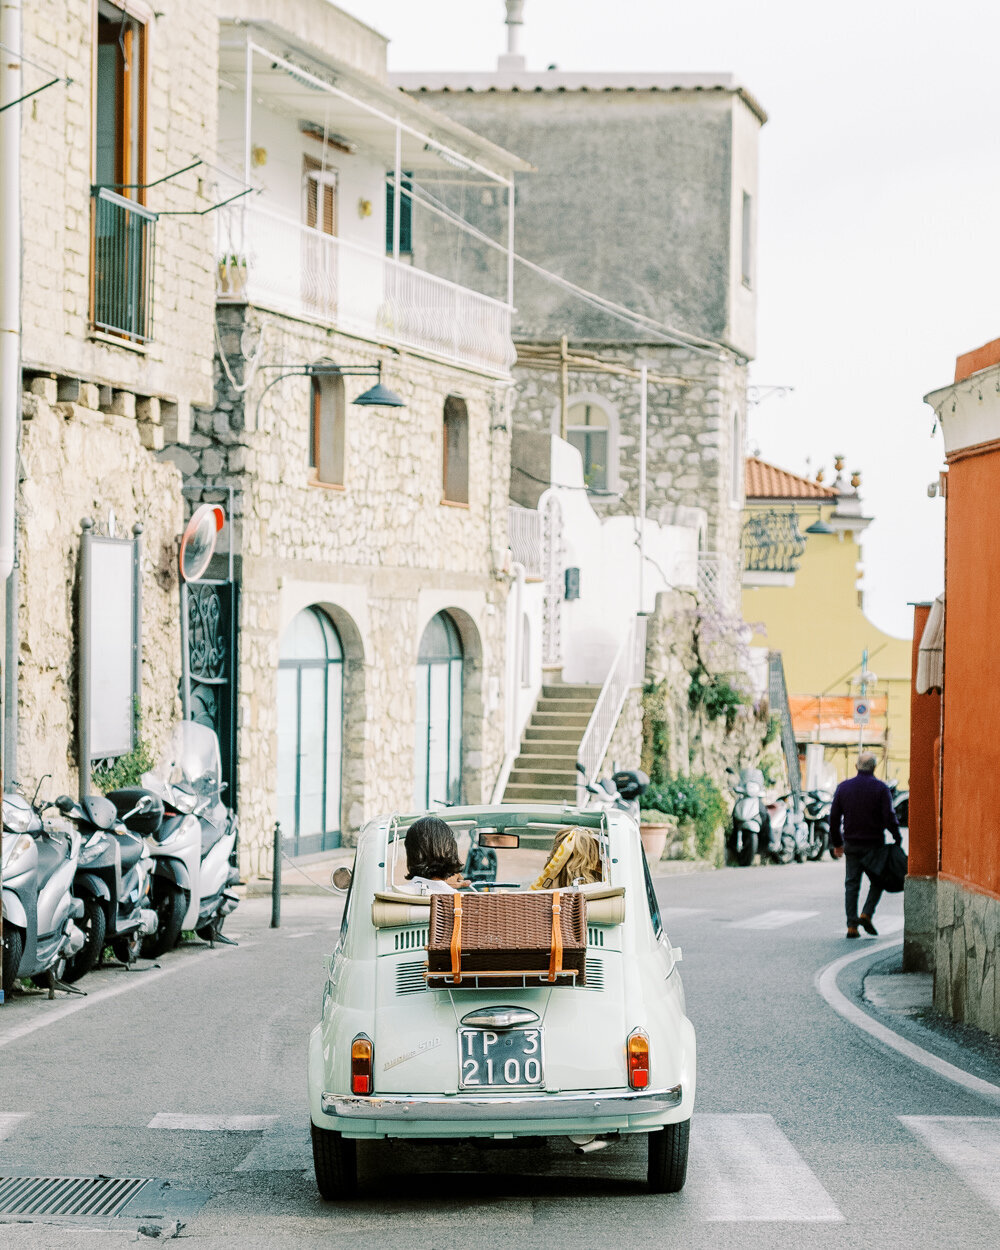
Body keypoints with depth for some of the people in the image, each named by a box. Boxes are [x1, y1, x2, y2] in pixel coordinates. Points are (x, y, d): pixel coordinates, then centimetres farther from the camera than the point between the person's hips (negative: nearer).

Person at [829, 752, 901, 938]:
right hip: (874, 844, -3)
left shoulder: (843, 787, 4)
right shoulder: (881, 789, -7)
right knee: (877, 881, 13)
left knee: (852, 884, 6)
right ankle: (867, 915, -6)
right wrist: (898, 837, 1)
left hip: (852, 845, 3)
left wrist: (837, 842, 14)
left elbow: (834, 818, 5)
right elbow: (889, 817, -13)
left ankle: (852, 926, 0)